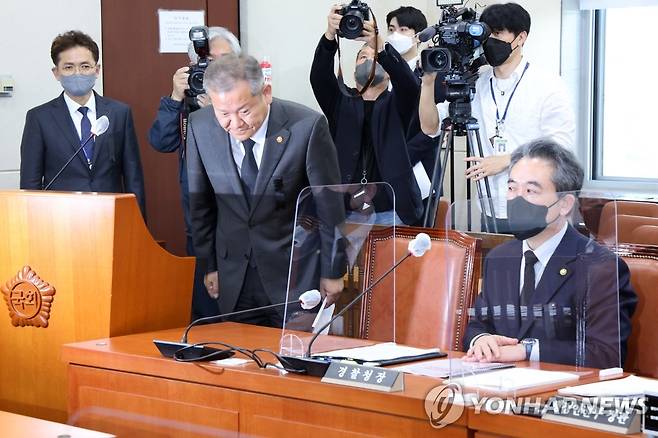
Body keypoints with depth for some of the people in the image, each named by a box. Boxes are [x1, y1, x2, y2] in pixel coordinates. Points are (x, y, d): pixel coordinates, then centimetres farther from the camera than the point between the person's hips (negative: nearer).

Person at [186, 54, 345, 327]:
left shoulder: (307, 127, -18)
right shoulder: (200, 127, -8)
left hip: (296, 274, -2)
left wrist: (332, 272, -2)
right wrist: (209, 265, 7)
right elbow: (200, 203, 4)